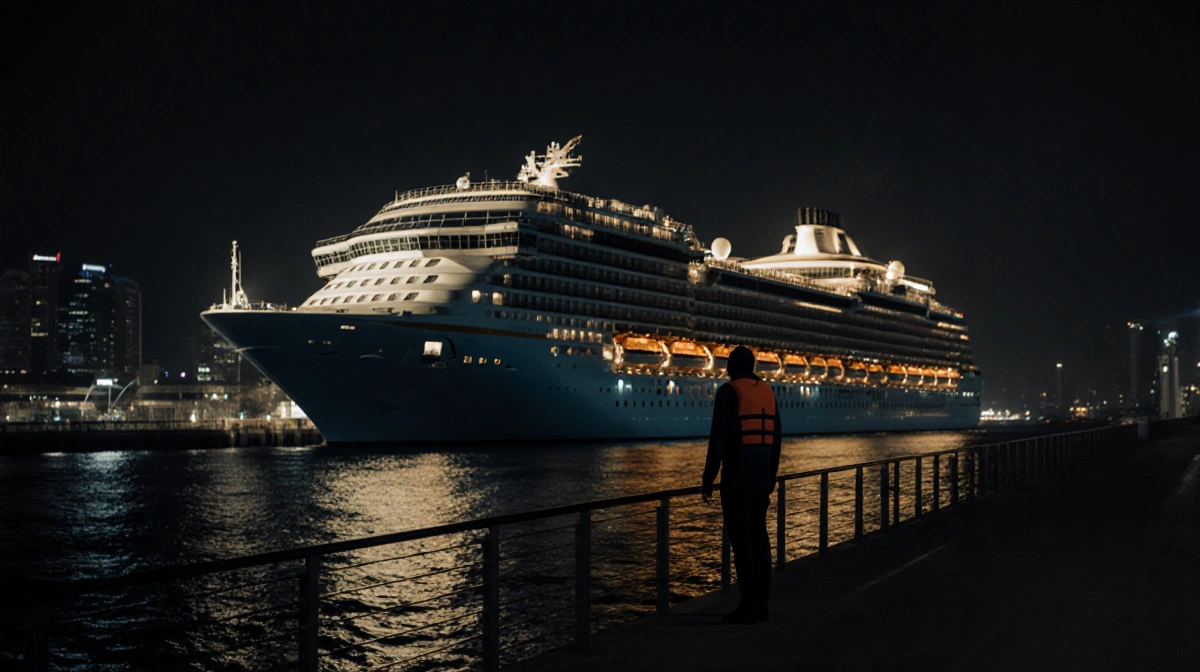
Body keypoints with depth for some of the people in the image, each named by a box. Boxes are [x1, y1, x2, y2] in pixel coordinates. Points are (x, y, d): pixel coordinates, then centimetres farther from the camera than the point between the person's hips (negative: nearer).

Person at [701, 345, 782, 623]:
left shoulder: (728, 392, -11)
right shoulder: (767, 391, 11)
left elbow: (718, 438, -17)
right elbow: (776, 437, 13)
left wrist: (708, 479, -12)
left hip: (735, 478, -7)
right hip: (760, 478, 7)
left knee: (740, 540, -5)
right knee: (758, 538, 10)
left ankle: (747, 605, -4)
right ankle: (761, 603, 13)